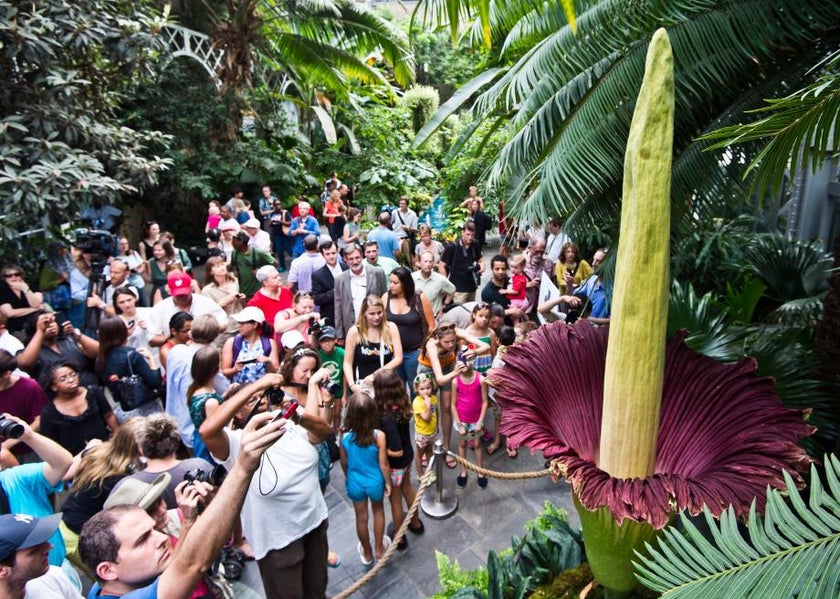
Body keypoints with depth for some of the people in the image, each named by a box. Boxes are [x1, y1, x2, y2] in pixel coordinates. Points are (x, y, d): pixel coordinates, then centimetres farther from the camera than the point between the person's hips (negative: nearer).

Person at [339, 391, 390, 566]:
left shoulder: (345, 436, -21)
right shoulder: (378, 436, -27)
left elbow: (344, 462, -5)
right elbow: (383, 464, -17)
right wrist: (388, 482, 1)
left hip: (355, 482, 1)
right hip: (375, 482, -1)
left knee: (361, 518, 22)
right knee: (378, 512, 28)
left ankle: (367, 553, 44)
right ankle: (379, 548, 44)